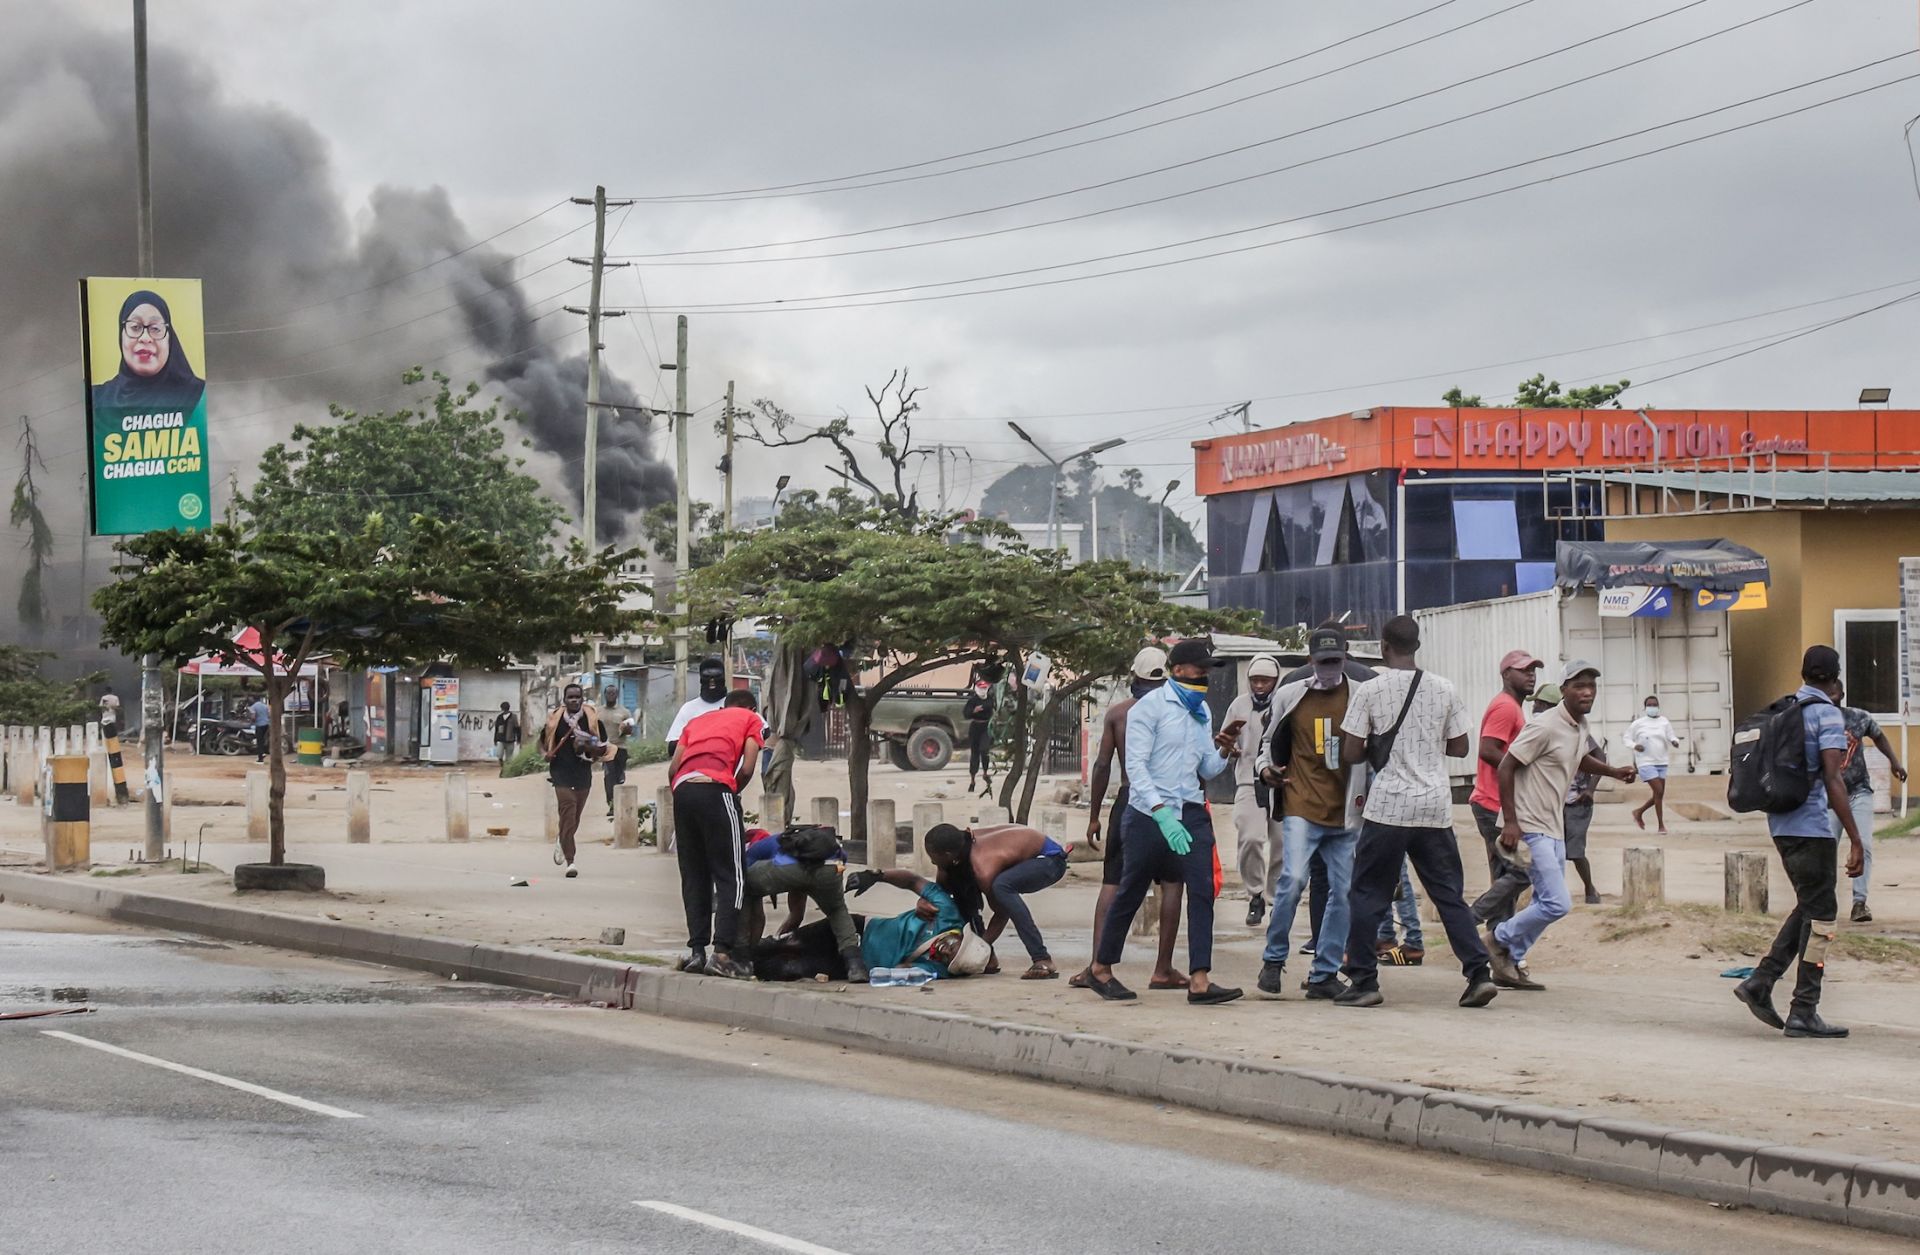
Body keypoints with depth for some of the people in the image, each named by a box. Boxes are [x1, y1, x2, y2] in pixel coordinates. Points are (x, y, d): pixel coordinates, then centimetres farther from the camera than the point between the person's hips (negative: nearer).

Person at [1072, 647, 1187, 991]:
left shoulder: (1117, 711, 5)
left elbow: (1102, 765, 2)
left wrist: (1093, 815, 7)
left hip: (1127, 801, 2)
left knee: (1112, 882, 5)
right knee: (1171, 883, 5)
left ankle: (1097, 963, -4)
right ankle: (1163, 969, 3)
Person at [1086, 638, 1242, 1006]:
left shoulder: (1201, 711, 14)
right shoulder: (1150, 707, -7)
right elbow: (1136, 765, -15)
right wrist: (1162, 814, -25)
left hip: (1190, 813, 5)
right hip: (1148, 814, -5)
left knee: (1203, 890, -10)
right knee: (1130, 893, 5)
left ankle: (1199, 980, -13)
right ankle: (1100, 968, 23)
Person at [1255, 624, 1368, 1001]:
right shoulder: (1289, 696, 5)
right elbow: (1271, 742, 18)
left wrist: (1366, 794, 2)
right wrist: (1266, 768, -1)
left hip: (1344, 813, 2)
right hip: (1302, 807, -2)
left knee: (1343, 892, 3)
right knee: (1293, 878, -18)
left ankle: (1324, 975, 12)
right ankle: (1273, 961, -2)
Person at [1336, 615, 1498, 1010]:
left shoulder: (1369, 691, -5)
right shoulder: (1444, 690, 5)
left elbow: (1351, 753, -5)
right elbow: (1459, 747, 10)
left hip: (1388, 808, -3)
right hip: (1436, 808, 3)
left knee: (1368, 895, 6)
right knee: (1449, 894, 8)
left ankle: (1363, 981, 4)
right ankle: (1478, 974, -1)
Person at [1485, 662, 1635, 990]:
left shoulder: (1580, 728, 9)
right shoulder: (1545, 727, -18)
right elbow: (1506, 767, -18)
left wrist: (1614, 772, 14)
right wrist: (1510, 822, -21)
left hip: (1554, 829, 9)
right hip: (1531, 828, -9)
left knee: (1547, 904, 12)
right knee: (1557, 904, -14)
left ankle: (1509, 965, 21)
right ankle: (1500, 937, 5)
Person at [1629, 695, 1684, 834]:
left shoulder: (1664, 722, 6)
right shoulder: (1638, 724, -1)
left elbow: (1671, 737, 5)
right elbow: (1627, 739, 5)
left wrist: (1674, 741, -19)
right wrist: (1634, 746, -16)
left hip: (1661, 762, 5)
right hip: (1646, 763, -5)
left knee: (1658, 795, 8)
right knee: (1659, 791, -14)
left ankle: (1639, 812, 34)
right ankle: (1661, 825, -4)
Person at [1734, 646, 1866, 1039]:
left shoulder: (1782, 710, 12)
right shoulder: (1827, 713, -11)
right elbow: (1833, 780, -18)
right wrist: (1856, 841, -19)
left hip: (1782, 825, 8)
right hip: (1812, 826, -8)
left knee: (1809, 906, 20)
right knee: (1821, 915, -1)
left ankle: (1761, 981, 11)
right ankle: (1803, 1014, 0)